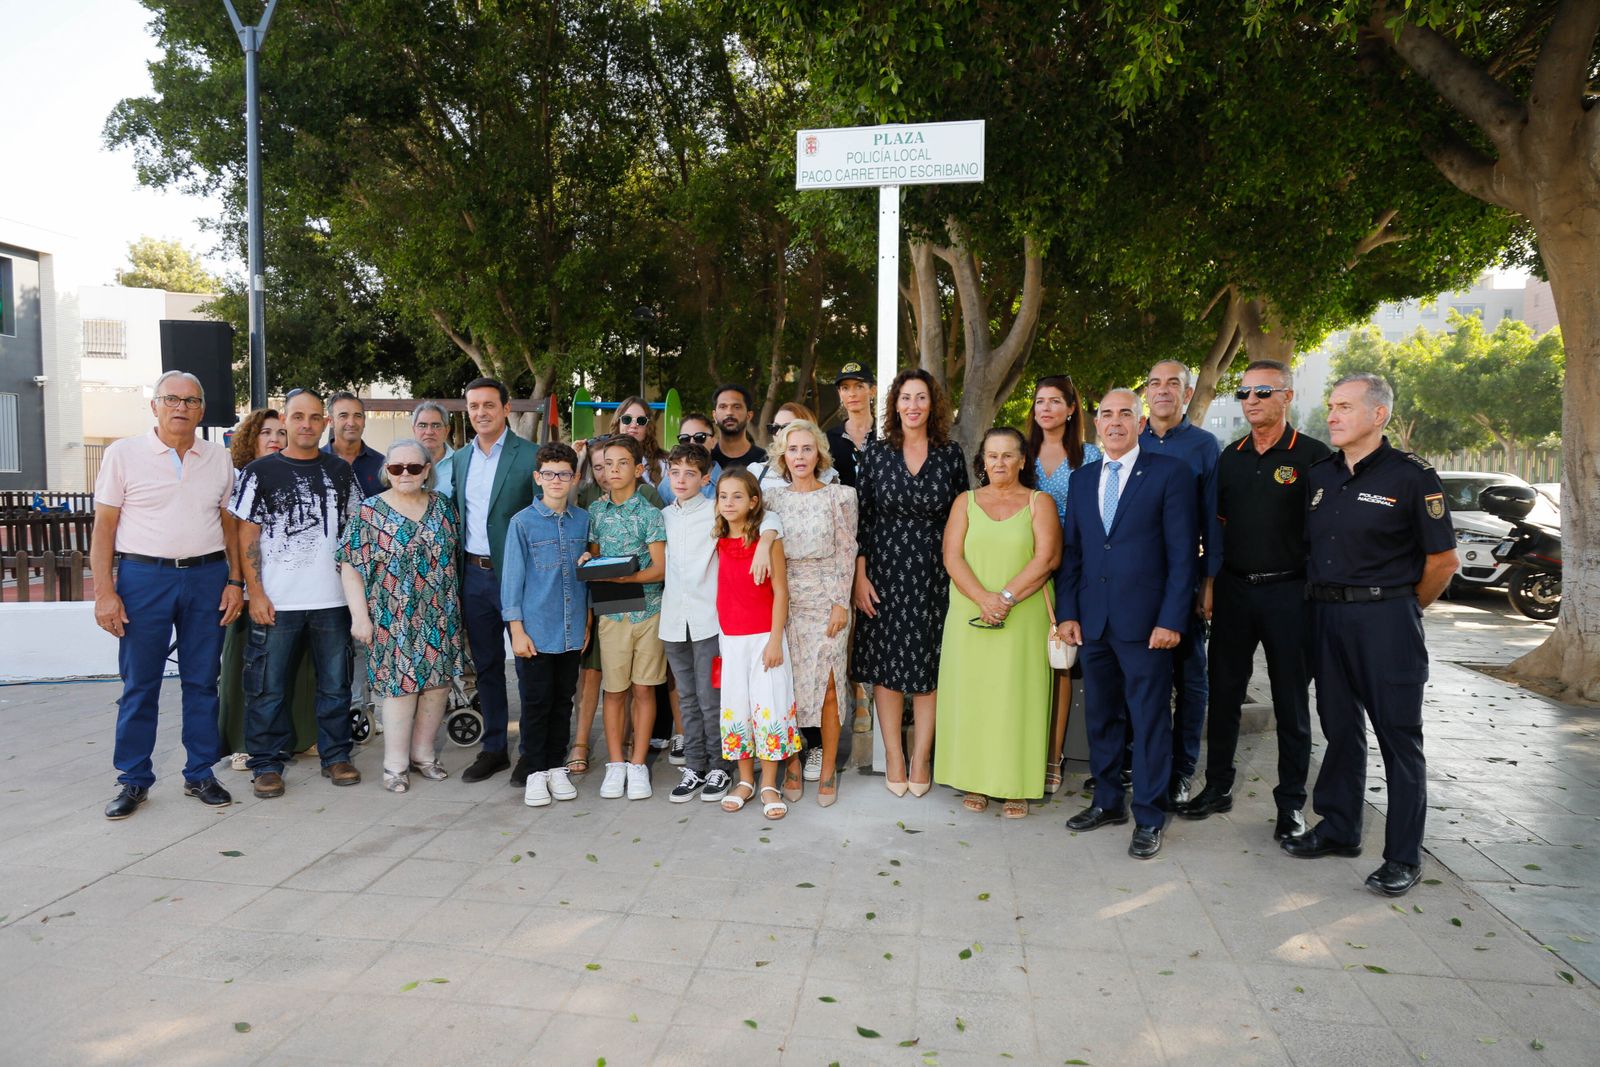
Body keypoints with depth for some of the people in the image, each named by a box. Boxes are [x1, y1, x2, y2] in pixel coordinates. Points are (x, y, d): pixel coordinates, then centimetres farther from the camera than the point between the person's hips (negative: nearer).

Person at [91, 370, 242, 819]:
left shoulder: (218, 458, 9)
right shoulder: (123, 453, 1)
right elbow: (104, 526, 0)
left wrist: (234, 581, 4)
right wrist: (104, 592, -7)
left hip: (207, 576, 2)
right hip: (143, 576, -2)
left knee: (202, 681, 8)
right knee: (139, 684, 4)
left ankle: (200, 773, 18)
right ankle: (133, 780, 17)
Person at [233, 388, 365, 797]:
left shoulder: (340, 471, 9)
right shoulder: (260, 472, 1)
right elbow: (247, 536, -1)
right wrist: (255, 593, -8)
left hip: (333, 599, 3)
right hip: (276, 602, -2)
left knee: (335, 683, 10)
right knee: (268, 687, 4)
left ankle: (335, 756, 23)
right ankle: (267, 764, 17)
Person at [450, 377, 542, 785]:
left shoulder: (530, 456, -8)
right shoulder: (459, 459, 11)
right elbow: (454, 514, 15)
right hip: (473, 575, 6)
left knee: (527, 666, 4)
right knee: (486, 665, 14)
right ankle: (493, 748, 27)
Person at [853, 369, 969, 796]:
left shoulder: (950, 455, 2)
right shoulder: (876, 453, 1)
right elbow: (860, 518, 1)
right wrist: (860, 576, -5)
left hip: (933, 572, 0)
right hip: (884, 570, 0)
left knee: (928, 664, 5)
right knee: (885, 663, 5)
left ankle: (921, 757, 18)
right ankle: (893, 756, 17)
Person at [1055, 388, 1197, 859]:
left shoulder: (1170, 473, -3)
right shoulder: (1082, 479, 12)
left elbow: (1183, 552, -7)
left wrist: (1171, 620, -13)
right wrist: (1067, 612, 5)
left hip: (1145, 621, -5)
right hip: (1093, 621, 5)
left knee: (1150, 721, 3)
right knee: (1101, 715, 14)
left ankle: (1149, 818, 16)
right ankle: (1108, 801, 30)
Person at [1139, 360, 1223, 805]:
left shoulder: (1204, 445, 0)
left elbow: (1213, 518, -1)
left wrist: (1209, 582, -7)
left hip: (1185, 579, -2)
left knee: (1189, 676, 7)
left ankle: (1182, 771, 19)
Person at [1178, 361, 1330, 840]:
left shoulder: (1313, 455, -5)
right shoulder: (1230, 457, 10)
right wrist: (1211, 584, 7)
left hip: (1289, 592, -4)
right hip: (1233, 589, 4)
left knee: (1291, 703, 6)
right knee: (1223, 693, 10)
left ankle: (1291, 802, 19)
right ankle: (1217, 787, 24)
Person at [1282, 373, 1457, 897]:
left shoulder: (1411, 476, -6)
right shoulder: (1318, 475, 9)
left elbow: (1443, 560, -3)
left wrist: (1401, 609, 3)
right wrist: (1322, 601, 9)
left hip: (1386, 617, -5)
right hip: (1326, 617, 5)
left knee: (1398, 735, 3)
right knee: (1341, 729, 15)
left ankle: (1403, 856, 13)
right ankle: (1339, 829, 28)